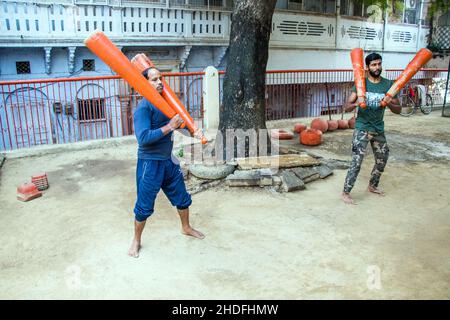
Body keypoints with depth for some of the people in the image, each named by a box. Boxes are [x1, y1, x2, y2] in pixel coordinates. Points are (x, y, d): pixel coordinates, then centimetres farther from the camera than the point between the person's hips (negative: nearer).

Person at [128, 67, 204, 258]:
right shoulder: (143, 107, -18)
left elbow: (175, 124, 17)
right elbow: (143, 138, -28)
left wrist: (180, 123, -5)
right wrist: (169, 127, -27)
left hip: (168, 160, 7)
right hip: (150, 163, -7)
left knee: (182, 197, 19)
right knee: (144, 206, 5)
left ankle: (186, 227, 43)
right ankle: (136, 241, 27)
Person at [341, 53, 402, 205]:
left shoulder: (388, 84, 0)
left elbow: (398, 109, 1)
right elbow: (346, 108, -11)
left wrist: (389, 103, -21)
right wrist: (357, 103, -33)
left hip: (379, 129, 5)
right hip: (362, 128, -5)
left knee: (382, 160, 17)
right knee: (356, 162, -11)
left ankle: (372, 186, 38)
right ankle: (345, 193, -1)